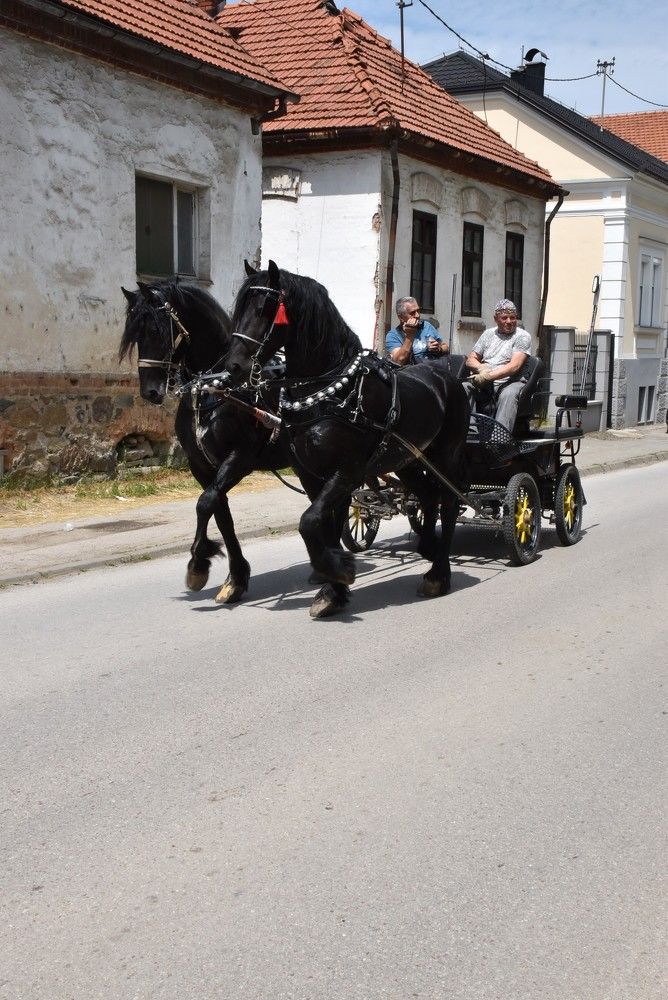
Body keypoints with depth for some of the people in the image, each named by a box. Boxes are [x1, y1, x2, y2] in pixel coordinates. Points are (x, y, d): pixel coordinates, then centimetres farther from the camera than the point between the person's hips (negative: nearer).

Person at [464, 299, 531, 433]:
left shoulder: (522, 336, 4)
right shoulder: (488, 334, 21)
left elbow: (515, 366, -10)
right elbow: (470, 360, 18)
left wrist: (489, 376, -21)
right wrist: (481, 368, -7)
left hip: (510, 382, -4)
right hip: (483, 383, 4)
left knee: (509, 395, -38)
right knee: (462, 387, -24)